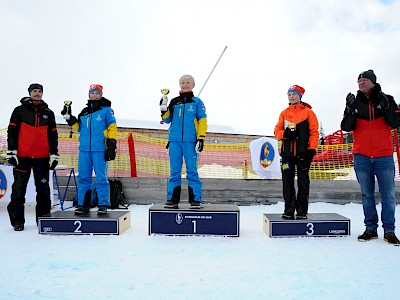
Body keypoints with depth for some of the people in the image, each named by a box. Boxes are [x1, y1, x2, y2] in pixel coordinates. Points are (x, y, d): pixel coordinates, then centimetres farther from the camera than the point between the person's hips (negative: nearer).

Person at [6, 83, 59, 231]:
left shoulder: (48, 113, 11)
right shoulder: (20, 111, 5)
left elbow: (53, 135, 12)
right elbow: (12, 131, 2)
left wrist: (54, 155, 6)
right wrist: (11, 152, -6)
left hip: (42, 157, 2)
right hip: (22, 156, -2)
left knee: (43, 188, 4)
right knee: (19, 188, 2)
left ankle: (43, 217, 14)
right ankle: (17, 220, 11)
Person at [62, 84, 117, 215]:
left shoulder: (106, 110, 3)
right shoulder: (84, 112, 18)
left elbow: (112, 128, -2)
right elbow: (78, 127, 22)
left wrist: (111, 145, -9)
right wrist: (69, 118, 9)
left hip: (100, 150, -5)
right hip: (84, 150, 5)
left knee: (101, 178, -3)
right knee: (83, 177, 7)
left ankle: (103, 205, 4)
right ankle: (83, 205, 14)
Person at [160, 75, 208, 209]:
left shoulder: (197, 102, 7)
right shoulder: (174, 102, 15)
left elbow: (202, 121, 3)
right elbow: (167, 120, 18)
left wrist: (201, 138, -7)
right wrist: (164, 109, -1)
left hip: (190, 141, -3)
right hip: (175, 140, 3)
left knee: (192, 171, -3)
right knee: (174, 171, 4)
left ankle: (195, 200, 3)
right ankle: (172, 199, 9)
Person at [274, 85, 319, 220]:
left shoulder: (308, 112, 4)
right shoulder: (284, 113, 13)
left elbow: (314, 132, 0)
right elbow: (277, 130, 10)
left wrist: (312, 149, -9)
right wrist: (285, 134, -12)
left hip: (303, 153, -3)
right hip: (287, 152, 3)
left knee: (303, 181, 3)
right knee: (287, 181, 2)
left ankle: (302, 210, 10)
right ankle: (289, 210, 9)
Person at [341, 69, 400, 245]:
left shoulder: (386, 100, 6)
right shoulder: (354, 103, 7)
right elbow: (346, 127, -2)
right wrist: (350, 110, -17)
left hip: (384, 156, -1)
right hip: (361, 156, 1)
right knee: (367, 194, 6)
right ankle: (370, 229, 14)